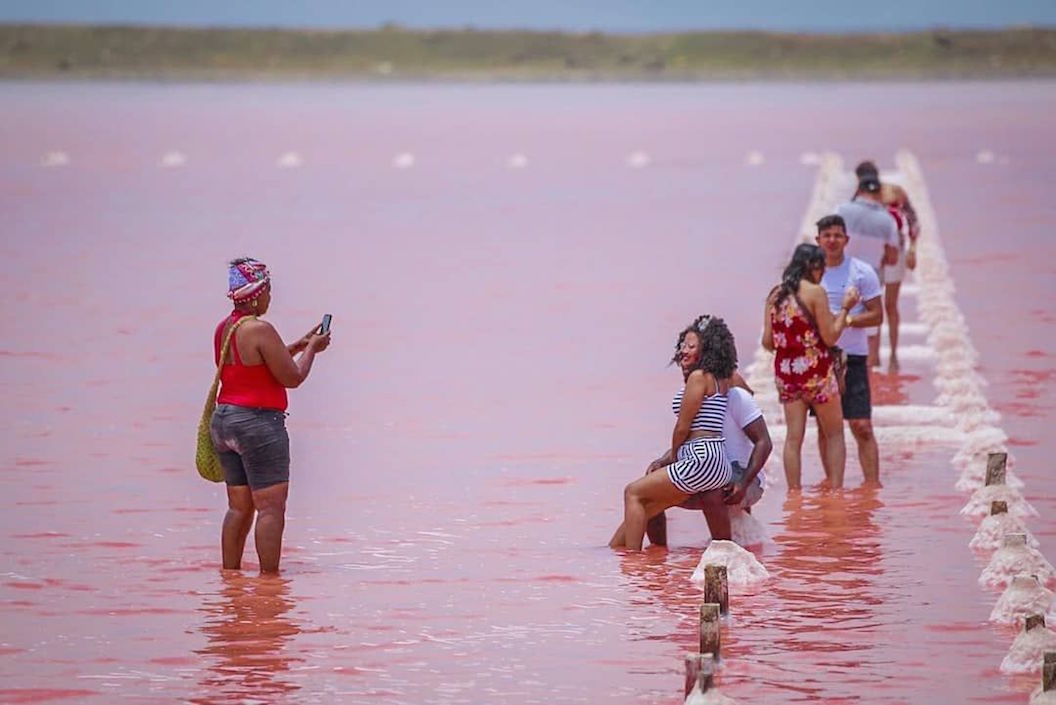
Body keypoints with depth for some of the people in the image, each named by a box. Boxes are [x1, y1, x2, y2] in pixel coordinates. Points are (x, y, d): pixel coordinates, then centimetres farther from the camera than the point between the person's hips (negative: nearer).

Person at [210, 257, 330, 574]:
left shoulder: (224, 328, 10)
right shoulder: (259, 330, -16)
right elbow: (292, 377, -12)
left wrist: (297, 346, 25)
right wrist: (311, 349, 4)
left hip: (224, 418, 9)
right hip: (258, 423, -9)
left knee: (239, 506, 13)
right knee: (271, 506, -5)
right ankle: (269, 578, -8)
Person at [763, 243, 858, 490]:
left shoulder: (775, 295, 6)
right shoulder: (815, 292, -10)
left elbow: (768, 342, 7)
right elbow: (830, 337, -10)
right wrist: (844, 308, 0)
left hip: (785, 370, 5)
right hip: (816, 370, -5)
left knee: (793, 437, 6)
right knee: (835, 434, 7)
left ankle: (794, 490, 4)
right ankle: (835, 489, 2)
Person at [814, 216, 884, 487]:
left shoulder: (862, 272, 0)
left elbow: (877, 315, -1)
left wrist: (847, 319, -15)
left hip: (853, 356, -3)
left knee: (862, 427, -7)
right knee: (825, 427, 7)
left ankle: (872, 483, -5)